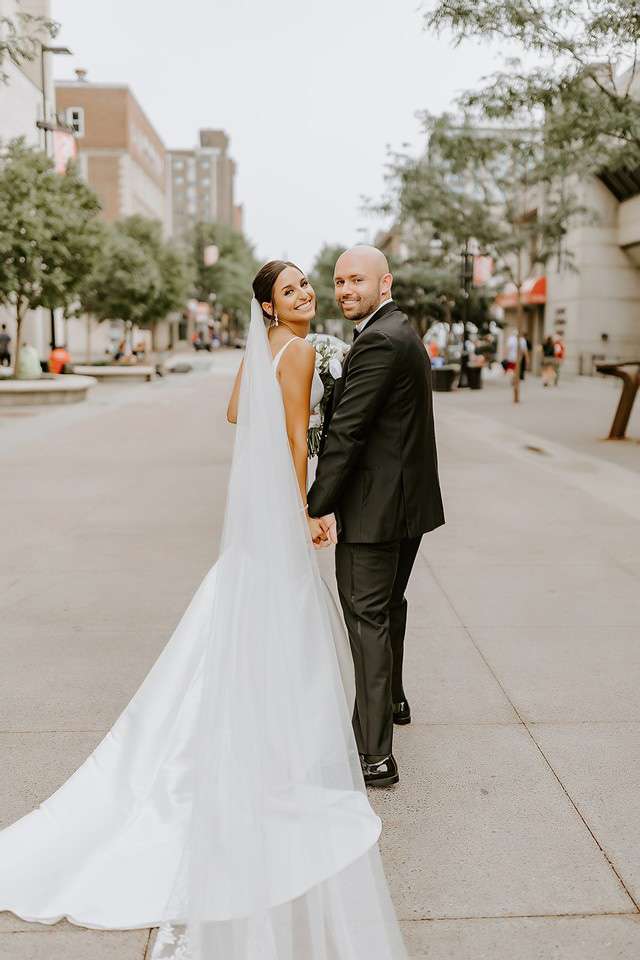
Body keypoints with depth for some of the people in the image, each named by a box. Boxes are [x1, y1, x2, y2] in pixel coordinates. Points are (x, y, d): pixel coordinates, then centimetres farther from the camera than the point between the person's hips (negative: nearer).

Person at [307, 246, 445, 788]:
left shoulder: (379, 341, -19)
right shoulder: (403, 332, 14)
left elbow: (346, 432, -23)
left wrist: (316, 508, -20)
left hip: (375, 504, -10)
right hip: (409, 499, 10)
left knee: (367, 618, -6)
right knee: (389, 605, 26)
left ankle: (375, 756, -3)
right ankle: (391, 699, 47)